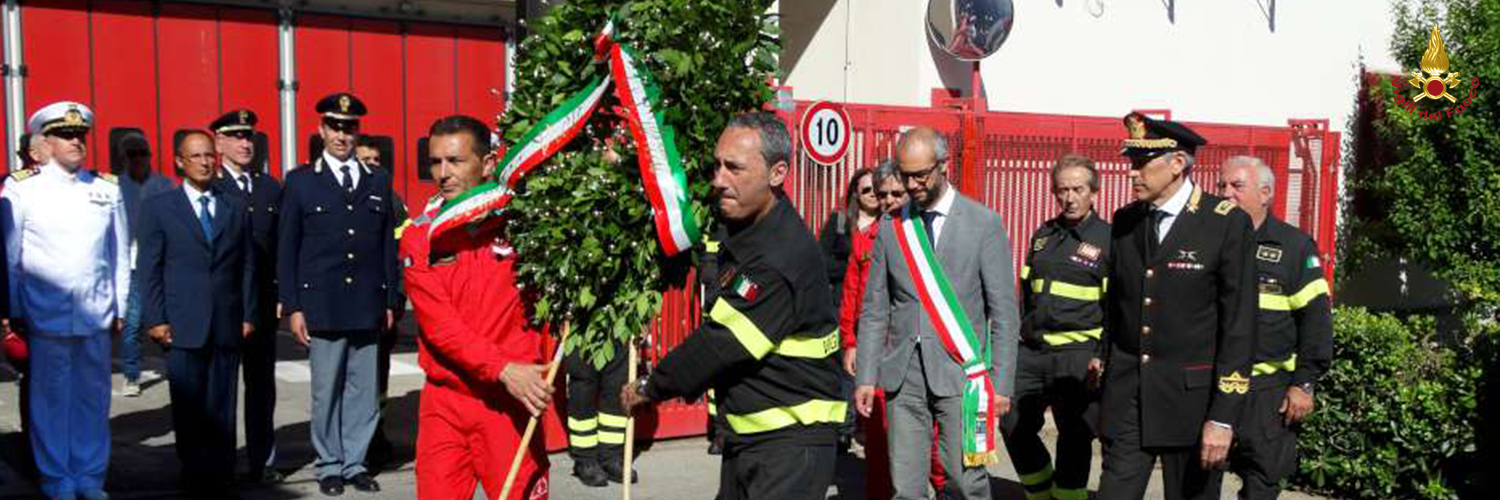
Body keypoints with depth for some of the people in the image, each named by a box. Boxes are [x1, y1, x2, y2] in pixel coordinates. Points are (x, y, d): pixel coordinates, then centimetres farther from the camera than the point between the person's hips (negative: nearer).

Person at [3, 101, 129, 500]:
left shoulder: (108, 189, 8)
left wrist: (120, 309, 9)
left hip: (97, 316, 3)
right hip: (45, 315, -2)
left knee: (94, 397, 8)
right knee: (50, 398, 4)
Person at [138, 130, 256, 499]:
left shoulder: (236, 208, 12)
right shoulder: (159, 207, 5)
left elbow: (247, 266, 12)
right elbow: (148, 269, 2)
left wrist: (248, 315, 5)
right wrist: (155, 319, -5)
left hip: (227, 326, 2)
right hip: (182, 326, -2)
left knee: (223, 408, 4)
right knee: (188, 408, 3)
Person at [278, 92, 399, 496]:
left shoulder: (379, 181, 11)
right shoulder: (300, 181, 4)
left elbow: (388, 246, 12)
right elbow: (286, 250, 3)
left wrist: (391, 301, 8)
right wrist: (293, 307, -3)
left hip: (367, 307, 2)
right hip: (322, 307, -2)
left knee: (363, 390, 6)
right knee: (326, 391, 4)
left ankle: (355, 463, 18)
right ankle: (330, 466, 16)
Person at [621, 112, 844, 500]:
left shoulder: (783, 262, -27)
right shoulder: (741, 223, 3)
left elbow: (719, 344, -22)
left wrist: (650, 388, -10)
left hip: (791, 440, -10)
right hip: (745, 436, 10)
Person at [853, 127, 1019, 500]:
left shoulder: (984, 224, -1)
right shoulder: (891, 227, 8)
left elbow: (1003, 312, -2)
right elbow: (874, 310, 9)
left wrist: (1002, 383, -5)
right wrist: (866, 377, 4)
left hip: (960, 371, -3)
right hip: (903, 373, 3)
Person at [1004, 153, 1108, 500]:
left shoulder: (1108, 239, -3)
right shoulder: (1043, 235, 14)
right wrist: (1016, 338, 16)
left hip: (1077, 355, -6)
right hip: (1031, 351, 6)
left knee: (1074, 436, 1)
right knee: (1015, 426, 6)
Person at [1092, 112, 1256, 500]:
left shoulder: (1227, 223, -9)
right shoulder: (1125, 221, 7)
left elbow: (1239, 325, -11)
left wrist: (1223, 417, -13)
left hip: (1191, 397, -4)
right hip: (1126, 395, 4)